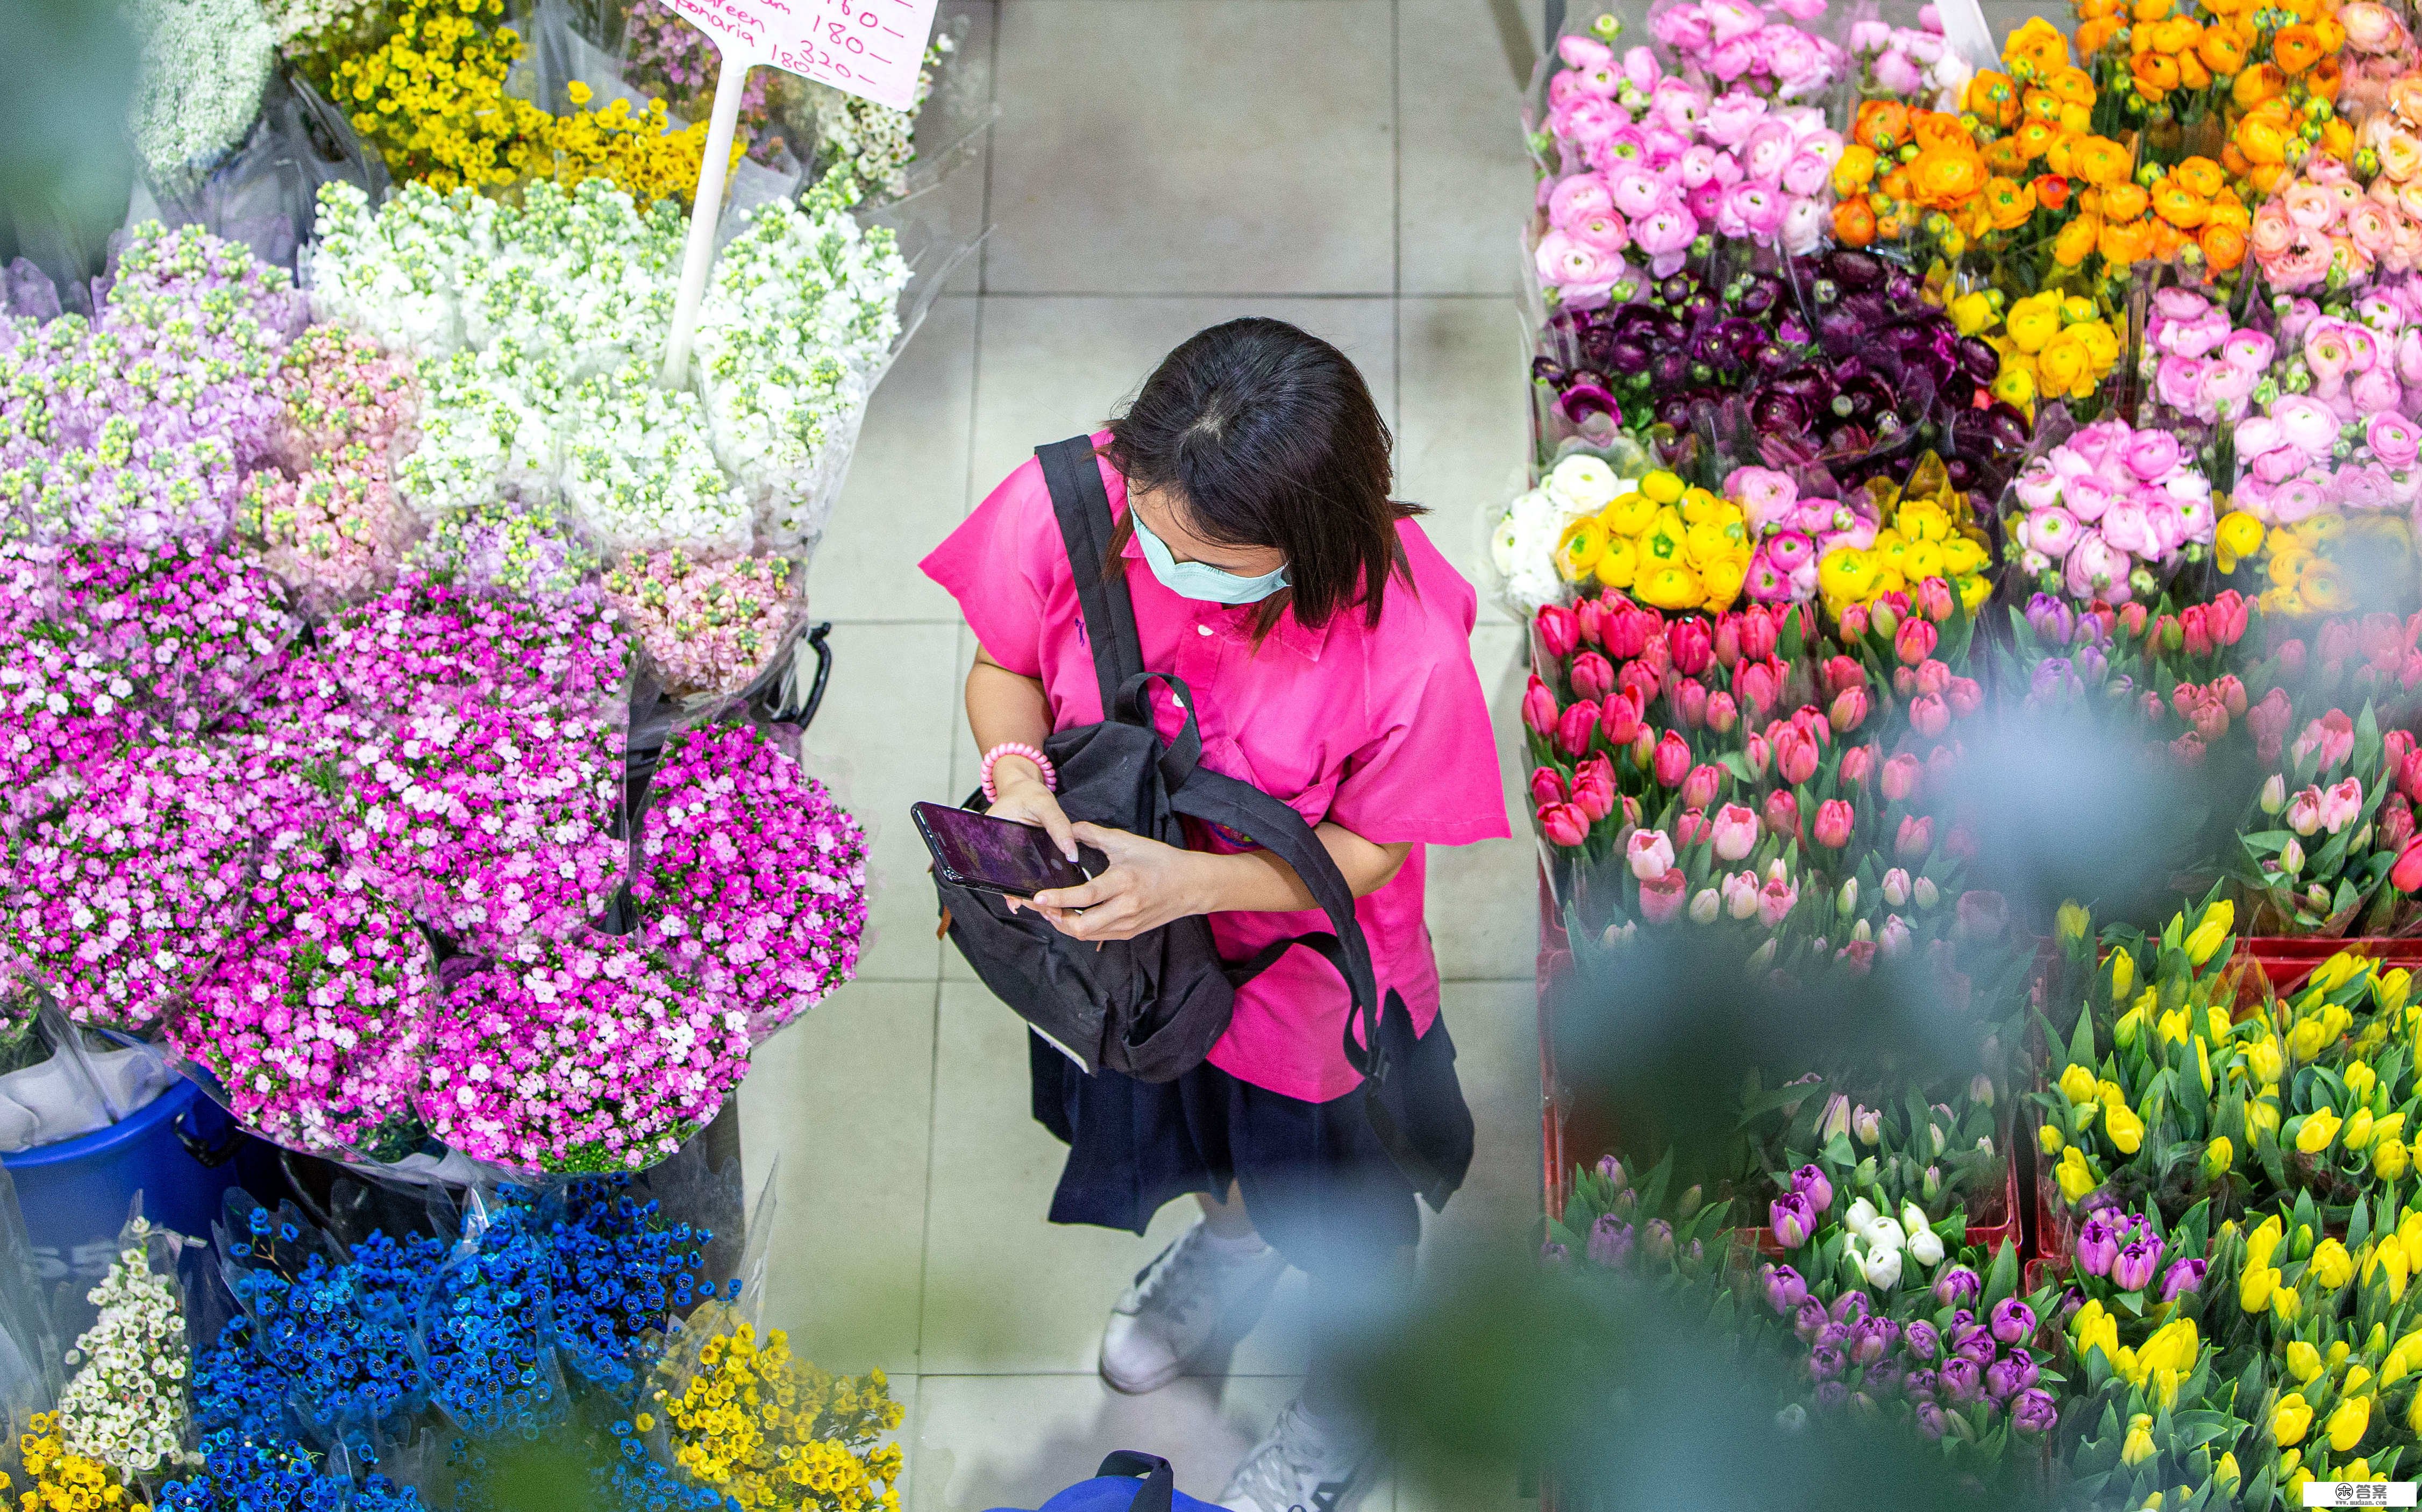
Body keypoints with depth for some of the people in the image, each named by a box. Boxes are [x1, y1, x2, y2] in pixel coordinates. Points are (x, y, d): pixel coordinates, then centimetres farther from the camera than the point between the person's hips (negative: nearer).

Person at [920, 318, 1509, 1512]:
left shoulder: (1406, 641, -39)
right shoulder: (1068, 503, -32)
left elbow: (1368, 849, -22)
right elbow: (1005, 665, -11)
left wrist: (1190, 882, -38)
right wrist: (1014, 766, -33)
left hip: (1300, 957, -3)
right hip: (1111, 914, 3)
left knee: (1337, 1209, 26)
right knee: (1189, 1132, 36)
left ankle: (1353, 1390, 60)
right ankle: (1229, 1238, 73)